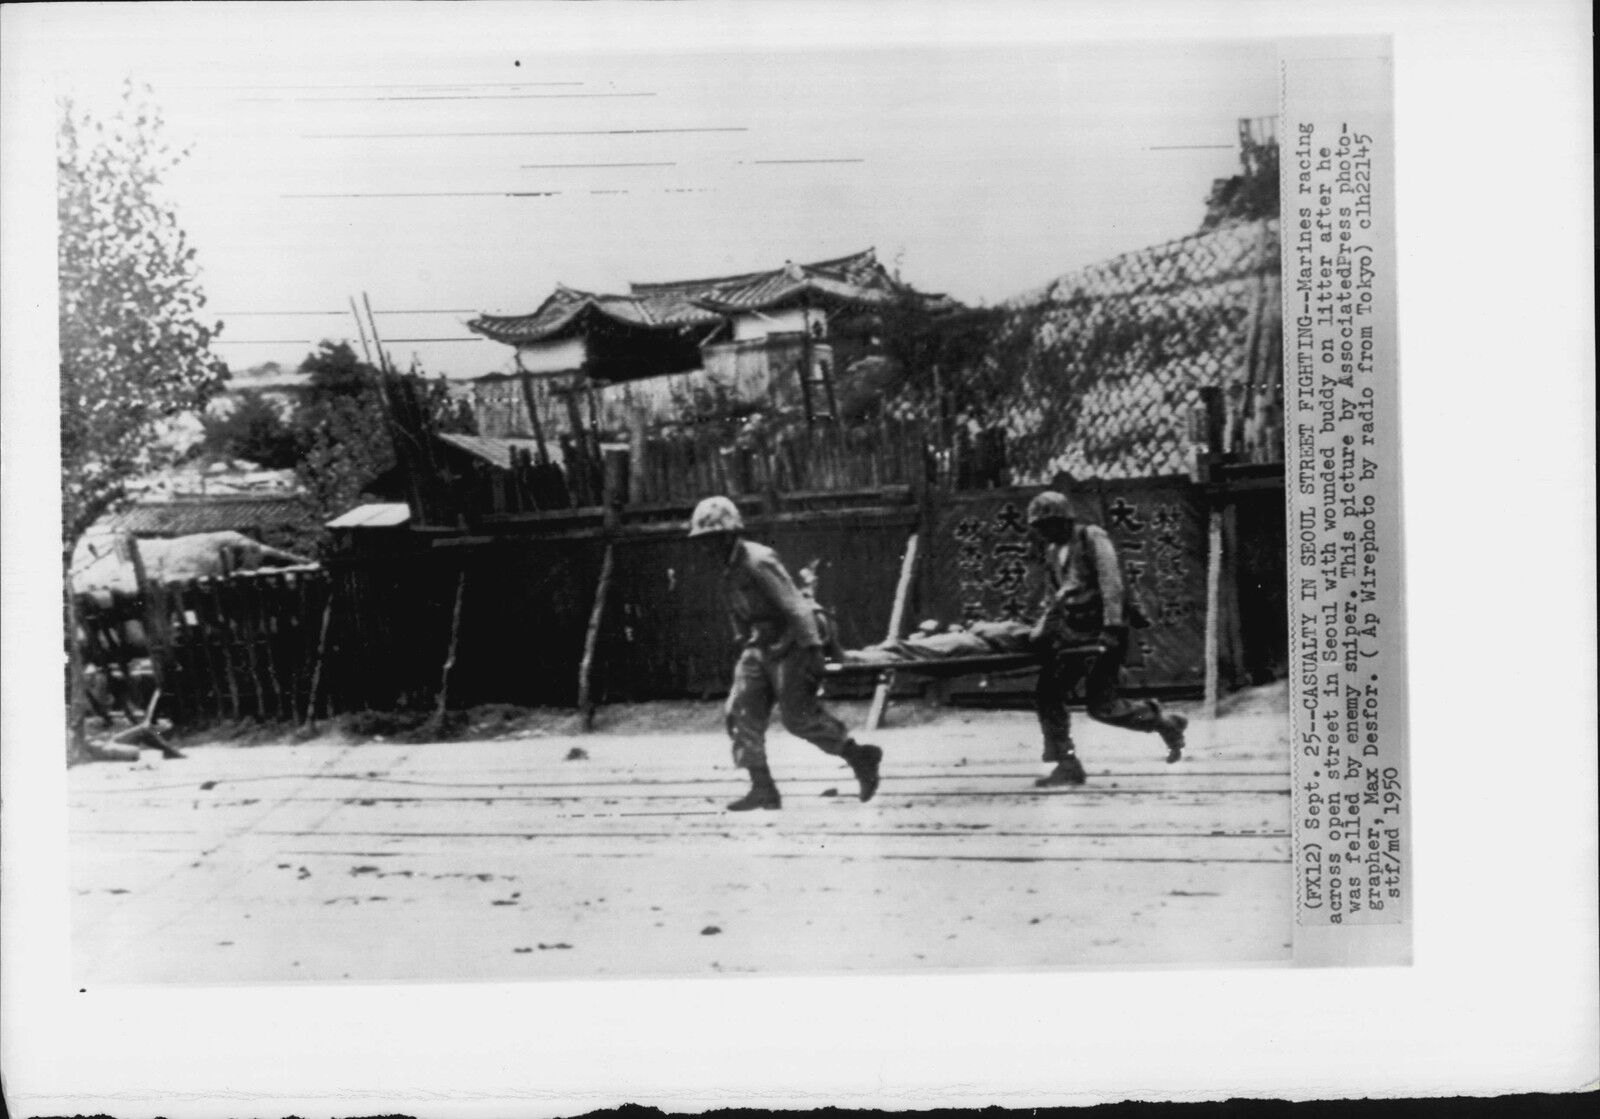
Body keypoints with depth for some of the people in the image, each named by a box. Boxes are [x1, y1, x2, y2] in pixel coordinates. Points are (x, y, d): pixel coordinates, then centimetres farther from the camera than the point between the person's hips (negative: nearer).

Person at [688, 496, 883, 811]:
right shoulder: (730, 568, 8)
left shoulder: (759, 562, -21)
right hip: (761, 645, 9)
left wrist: (812, 649, -28)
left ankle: (861, 757, 11)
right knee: (742, 713, -1)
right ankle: (763, 789, 2)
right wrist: (745, 644, 23)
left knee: (799, 717, -7)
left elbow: (795, 606, -25)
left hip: (790, 643, -9)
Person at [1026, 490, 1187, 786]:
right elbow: (1053, 600, 24)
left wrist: (1112, 626, -27)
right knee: (1047, 695, -3)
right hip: (1074, 632, 8)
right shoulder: (1054, 552, 15)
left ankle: (1165, 722, 8)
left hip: (1103, 632, -8)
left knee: (1101, 704, -12)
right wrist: (1041, 632, 13)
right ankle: (1067, 765, 3)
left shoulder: (1093, 539, -8)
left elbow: (1111, 583, -18)